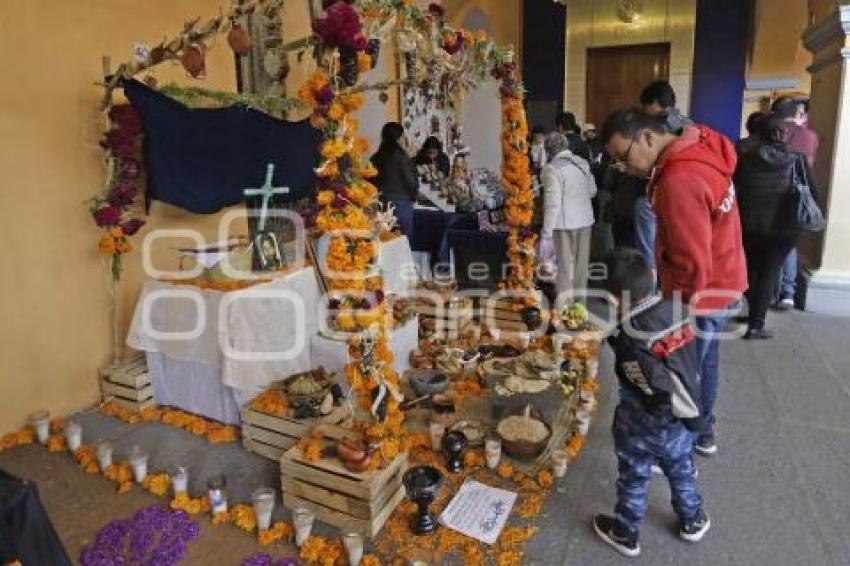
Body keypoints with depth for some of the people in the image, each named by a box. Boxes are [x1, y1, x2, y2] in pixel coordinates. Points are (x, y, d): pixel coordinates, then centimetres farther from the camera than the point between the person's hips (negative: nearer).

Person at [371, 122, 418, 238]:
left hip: (383, 201, 6)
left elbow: (374, 179, 8)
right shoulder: (400, 155, -11)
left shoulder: (377, 156, 5)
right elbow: (410, 179, -9)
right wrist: (414, 194, 9)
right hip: (401, 201, -6)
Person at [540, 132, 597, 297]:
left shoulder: (552, 168, -12)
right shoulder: (583, 163, 7)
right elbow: (592, 191, 16)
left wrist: (546, 231, -13)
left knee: (565, 264, 1)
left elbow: (553, 202, -17)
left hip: (565, 222, -6)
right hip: (585, 219, 6)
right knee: (581, 263, 15)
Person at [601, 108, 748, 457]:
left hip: (702, 294, -10)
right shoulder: (698, 149, 0)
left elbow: (692, 265, -28)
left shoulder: (679, 180, -30)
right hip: (722, 285, 10)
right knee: (704, 361, 23)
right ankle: (702, 434, 42)